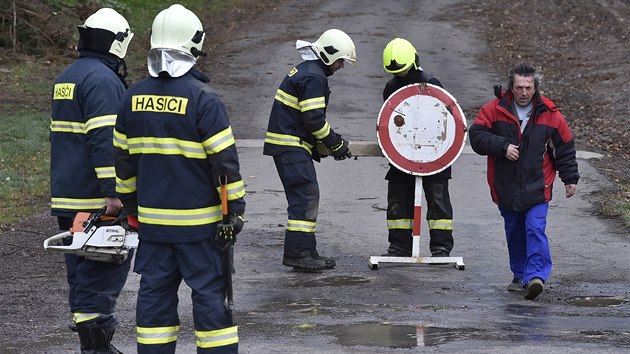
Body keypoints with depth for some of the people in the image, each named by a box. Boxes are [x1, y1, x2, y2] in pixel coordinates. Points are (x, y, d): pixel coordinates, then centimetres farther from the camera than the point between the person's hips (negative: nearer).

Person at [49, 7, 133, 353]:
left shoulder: (66, 78, 18)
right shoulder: (103, 79, -14)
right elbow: (104, 139, -21)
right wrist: (113, 192, -23)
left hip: (66, 196, 9)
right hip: (96, 200, -9)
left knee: (81, 269, 12)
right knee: (105, 270, -8)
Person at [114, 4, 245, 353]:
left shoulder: (134, 97, 4)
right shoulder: (202, 98, -14)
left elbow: (123, 157, 12)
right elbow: (224, 160, -14)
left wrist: (130, 204, 22)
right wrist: (234, 209, -7)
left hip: (152, 219, 5)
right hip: (198, 221, -5)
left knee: (155, 293, 10)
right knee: (209, 293, 1)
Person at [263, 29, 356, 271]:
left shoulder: (305, 71, 18)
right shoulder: (314, 77, -15)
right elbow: (314, 118, -20)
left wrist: (320, 145, 18)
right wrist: (336, 143, -10)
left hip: (290, 144, 11)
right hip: (291, 146, -11)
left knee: (307, 196, 12)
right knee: (305, 195, -12)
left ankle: (305, 251, 15)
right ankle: (297, 254, -13)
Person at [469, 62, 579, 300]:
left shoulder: (549, 114, -2)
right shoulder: (495, 109, -3)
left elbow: (565, 147, 7)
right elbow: (476, 135, -5)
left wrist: (570, 179, 9)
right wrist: (502, 146, -18)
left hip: (537, 187, -2)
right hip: (506, 188, 2)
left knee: (535, 229, -16)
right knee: (514, 233, 13)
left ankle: (536, 276, -22)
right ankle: (520, 276, 26)